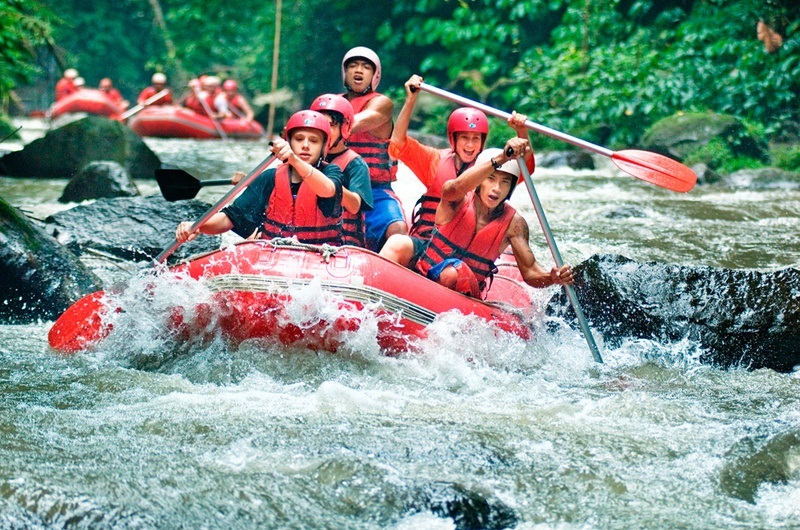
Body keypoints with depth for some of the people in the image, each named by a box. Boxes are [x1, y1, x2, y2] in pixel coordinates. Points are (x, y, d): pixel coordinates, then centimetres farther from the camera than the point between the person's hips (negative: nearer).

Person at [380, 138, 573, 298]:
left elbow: (530, 272, -2)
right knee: (399, 244, -27)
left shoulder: (513, 223, 0)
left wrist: (552, 277, -26)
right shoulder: (457, 200, -6)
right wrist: (500, 159, -45)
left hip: (464, 294, 0)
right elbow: (457, 187, -32)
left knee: (456, 271, -34)